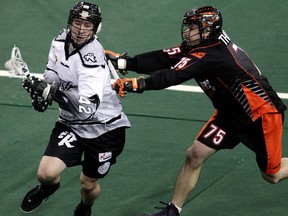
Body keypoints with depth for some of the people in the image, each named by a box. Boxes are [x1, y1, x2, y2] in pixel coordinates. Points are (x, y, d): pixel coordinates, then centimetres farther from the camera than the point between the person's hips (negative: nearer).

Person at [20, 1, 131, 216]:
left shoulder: (91, 57, -28)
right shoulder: (61, 41, -6)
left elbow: (87, 107, -36)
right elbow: (52, 71, 11)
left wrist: (54, 90, -38)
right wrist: (45, 87, -10)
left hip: (104, 128, -5)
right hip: (71, 123, 5)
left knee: (89, 184, 12)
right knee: (46, 173, -13)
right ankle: (49, 187, 24)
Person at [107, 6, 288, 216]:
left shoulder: (212, 55, -31)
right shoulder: (198, 45, -6)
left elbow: (175, 75, -41)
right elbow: (163, 59, -12)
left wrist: (138, 84, -49)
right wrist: (122, 62, -19)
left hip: (264, 114, -8)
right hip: (231, 112, 8)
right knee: (195, 155, -2)